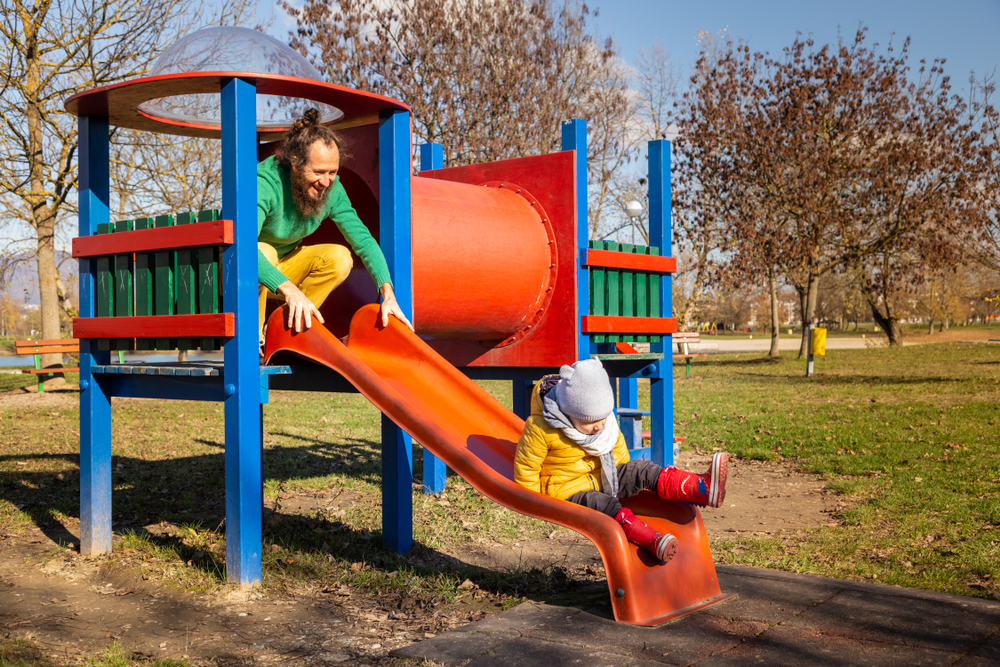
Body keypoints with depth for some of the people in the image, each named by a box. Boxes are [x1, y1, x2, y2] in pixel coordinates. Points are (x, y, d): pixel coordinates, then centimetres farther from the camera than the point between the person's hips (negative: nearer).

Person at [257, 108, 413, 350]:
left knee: (339, 258, -18)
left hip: (283, 265, 5)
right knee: (263, 250, -37)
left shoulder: (331, 188, -15)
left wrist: (388, 295, -26)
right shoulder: (266, 182, -32)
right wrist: (289, 290, -59)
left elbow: (363, 239, -13)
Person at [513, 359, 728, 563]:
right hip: (567, 490, -6)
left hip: (600, 478, 6)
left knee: (643, 471, -15)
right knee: (607, 506, -34)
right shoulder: (540, 430, -23)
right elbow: (526, 467, -14)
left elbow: (616, 445, 16)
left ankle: (703, 489, -31)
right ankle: (653, 542, -53)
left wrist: (625, 475, 17)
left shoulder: (604, 421, -2)